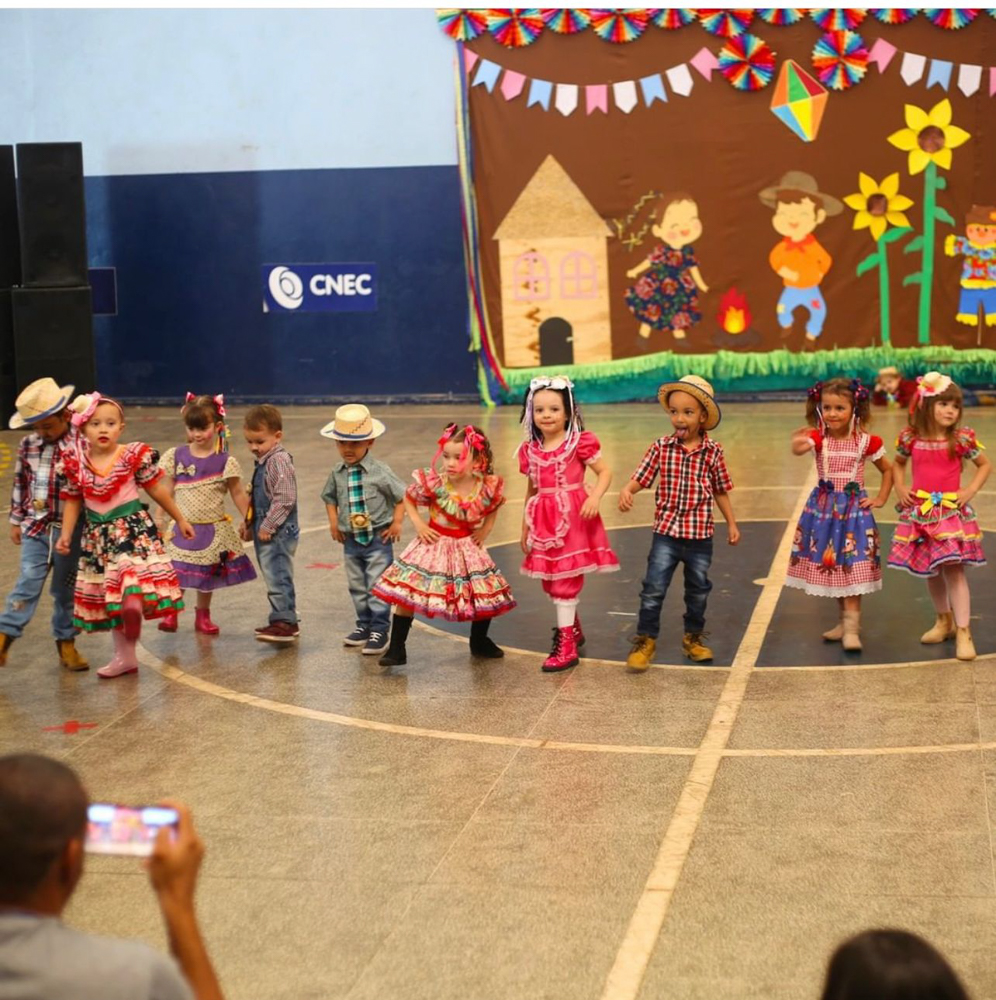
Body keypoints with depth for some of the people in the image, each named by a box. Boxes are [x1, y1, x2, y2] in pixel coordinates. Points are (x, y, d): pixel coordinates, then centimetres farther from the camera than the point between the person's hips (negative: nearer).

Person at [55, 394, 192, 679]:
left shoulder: (134, 455, -10)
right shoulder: (76, 463, -3)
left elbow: (157, 489, -1)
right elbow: (73, 501, 7)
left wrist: (180, 519, 6)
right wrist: (66, 535, -2)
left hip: (133, 527, -3)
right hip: (98, 535, 3)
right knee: (107, 594, 8)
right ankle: (124, 657, 17)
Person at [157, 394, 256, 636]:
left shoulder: (225, 462, -6)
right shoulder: (176, 457, -2)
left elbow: (238, 493, 0)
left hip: (213, 529, 0)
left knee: (208, 574, 11)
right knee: (175, 573, -3)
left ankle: (203, 616, 28)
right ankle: (170, 613, 15)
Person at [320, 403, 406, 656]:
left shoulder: (380, 472, -14)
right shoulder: (337, 473, -1)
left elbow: (402, 496, -6)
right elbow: (330, 498, 15)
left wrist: (396, 523, -10)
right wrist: (334, 523, 3)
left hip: (378, 539, -5)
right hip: (351, 540, 5)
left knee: (377, 586, -3)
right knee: (357, 586, 16)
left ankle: (379, 630, 6)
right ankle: (364, 625, 29)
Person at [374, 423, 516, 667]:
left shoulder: (488, 487, -13)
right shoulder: (433, 483, -19)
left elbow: (493, 508, 11)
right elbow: (408, 499, 0)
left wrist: (485, 530, -1)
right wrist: (418, 524, -10)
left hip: (468, 547, 2)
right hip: (435, 545, -2)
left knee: (487, 595, 10)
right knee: (407, 593, -10)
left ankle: (480, 642, 37)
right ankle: (396, 648, 2)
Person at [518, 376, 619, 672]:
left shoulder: (580, 443, -7)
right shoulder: (530, 450, 7)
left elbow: (605, 472, -6)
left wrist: (595, 497, -23)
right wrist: (525, 529, 17)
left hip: (573, 517, -6)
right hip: (544, 522, 6)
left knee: (565, 580, -5)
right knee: (551, 580, 14)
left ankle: (566, 645, 1)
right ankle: (573, 629, 36)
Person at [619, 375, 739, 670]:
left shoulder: (713, 451, -4)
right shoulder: (661, 447, -5)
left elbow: (720, 491, 5)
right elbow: (641, 478, -7)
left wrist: (732, 524, 8)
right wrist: (626, 490, -28)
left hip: (700, 534, 1)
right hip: (666, 531, -1)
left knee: (698, 589, 15)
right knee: (653, 588, -3)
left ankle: (693, 638, 32)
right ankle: (645, 640, 8)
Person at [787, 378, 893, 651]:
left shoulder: (866, 442, -4)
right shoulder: (818, 438, -6)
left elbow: (888, 470, 11)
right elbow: (798, 449, -30)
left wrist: (880, 499, 3)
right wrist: (799, 443, -53)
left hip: (854, 508, -2)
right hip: (824, 507, 2)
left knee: (851, 566, -8)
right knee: (830, 564, 10)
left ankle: (852, 627, -7)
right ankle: (846, 619, 26)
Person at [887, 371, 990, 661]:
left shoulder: (962, 439, -8)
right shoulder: (911, 438, -2)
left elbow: (985, 465, 6)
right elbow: (898, 463, 17)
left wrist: (971, 490, -7)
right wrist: (900, 488, 2)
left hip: (951, 511, -3)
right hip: (920, 512, 3)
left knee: (953, 569, -9)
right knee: (930, 571, 13)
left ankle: (963, 632, -5)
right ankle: (944, 621, 33)